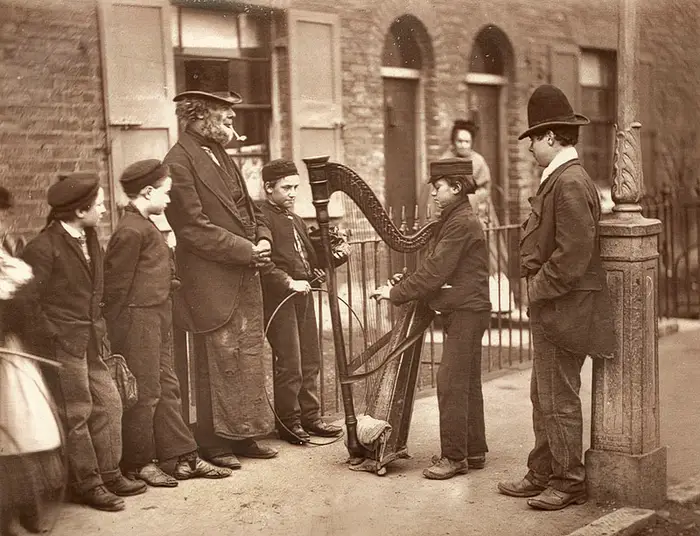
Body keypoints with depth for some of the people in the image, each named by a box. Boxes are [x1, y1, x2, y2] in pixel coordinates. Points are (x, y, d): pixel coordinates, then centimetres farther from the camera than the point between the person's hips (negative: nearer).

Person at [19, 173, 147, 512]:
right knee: (76, 413, 1)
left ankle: (108, 473, 23)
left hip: (90, 343, 8)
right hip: (61, 345, -8)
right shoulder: (43, 248, -17)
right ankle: (87, 484, 12)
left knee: (108, 404, 10)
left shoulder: (90, 240, 9)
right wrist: (51, 340, -13)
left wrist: (98, 332, 11)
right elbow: (28, 302, -14)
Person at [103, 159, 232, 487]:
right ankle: (139, 464, 13)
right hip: (138, 321, -10)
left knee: (167, 388, 13)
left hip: (157, 318, 10)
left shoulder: (145, 227, 14)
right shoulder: (131, 231, -17)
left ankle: (184, 458, 19)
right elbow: (117, 285, -16)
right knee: (145, 392, 0)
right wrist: (118, 334, -14)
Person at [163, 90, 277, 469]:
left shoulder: (221, 157, 14)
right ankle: (214, 443, 15)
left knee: (249, 360, 13)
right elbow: (195, 228, -18)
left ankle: (243, 436, 24)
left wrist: (263, 239, 0)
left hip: (245, 281, 9)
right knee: (218, 365, 1)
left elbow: (248, 210, 21)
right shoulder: (180, 163, -13)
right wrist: (247, 250, -16)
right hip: (213, 285, -8)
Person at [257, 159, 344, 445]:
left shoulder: (295, 219, 20)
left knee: (310, 361, 11)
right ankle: (289, 423, 7)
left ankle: (310, 417, 21)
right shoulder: (261, 217, -8)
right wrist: (289, 282, -23)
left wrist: (320, 269, 7)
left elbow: (309, 254, 26)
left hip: (303, 295, 9)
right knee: (289, 365, -4)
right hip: (279, 298, -8)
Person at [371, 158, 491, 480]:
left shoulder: (462, 223, -16)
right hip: (463, 311, 10)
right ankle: (474, 451, 21)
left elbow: (434, 272, -19)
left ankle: (453, 456, -2)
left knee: (451, 382, -8)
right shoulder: (453, 220, 16)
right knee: (466, 383, 13)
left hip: (466, 311, -10)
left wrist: (396, 293, -14)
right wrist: (401, 287, 5)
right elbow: (434, 268, 15)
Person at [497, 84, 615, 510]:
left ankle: (569, 483, 13)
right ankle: (543, 475, 27)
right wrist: (537, 285, 10)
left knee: (559, 400, 0)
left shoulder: (571, 183, -18)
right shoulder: (559, 178, 14)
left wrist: (540, 289, -15)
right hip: (550, 307, 10)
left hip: (564, 309, -10)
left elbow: (575, 253, -24)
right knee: (544, 397, 17)